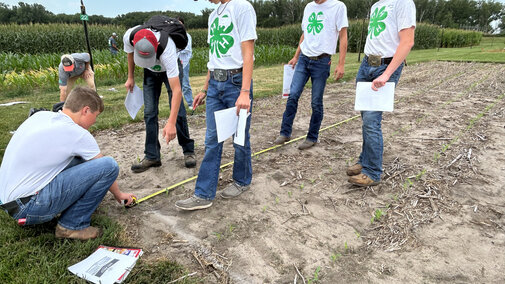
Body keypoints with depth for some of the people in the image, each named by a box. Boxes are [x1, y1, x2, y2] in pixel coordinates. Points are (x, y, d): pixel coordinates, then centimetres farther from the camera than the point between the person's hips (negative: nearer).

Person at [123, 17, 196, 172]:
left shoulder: (166, 50, -45)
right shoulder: (129, 37, -31)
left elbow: (176, 90, -48)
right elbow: (130, 53, -2)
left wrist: (171, 123, -53)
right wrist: (130, 77, 5)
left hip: (171, 69, -4)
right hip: (150, 72, 4)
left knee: (178, 111, -12)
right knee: (149, 112, -3)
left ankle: (188, 151, 4)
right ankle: (152, 156, 3)